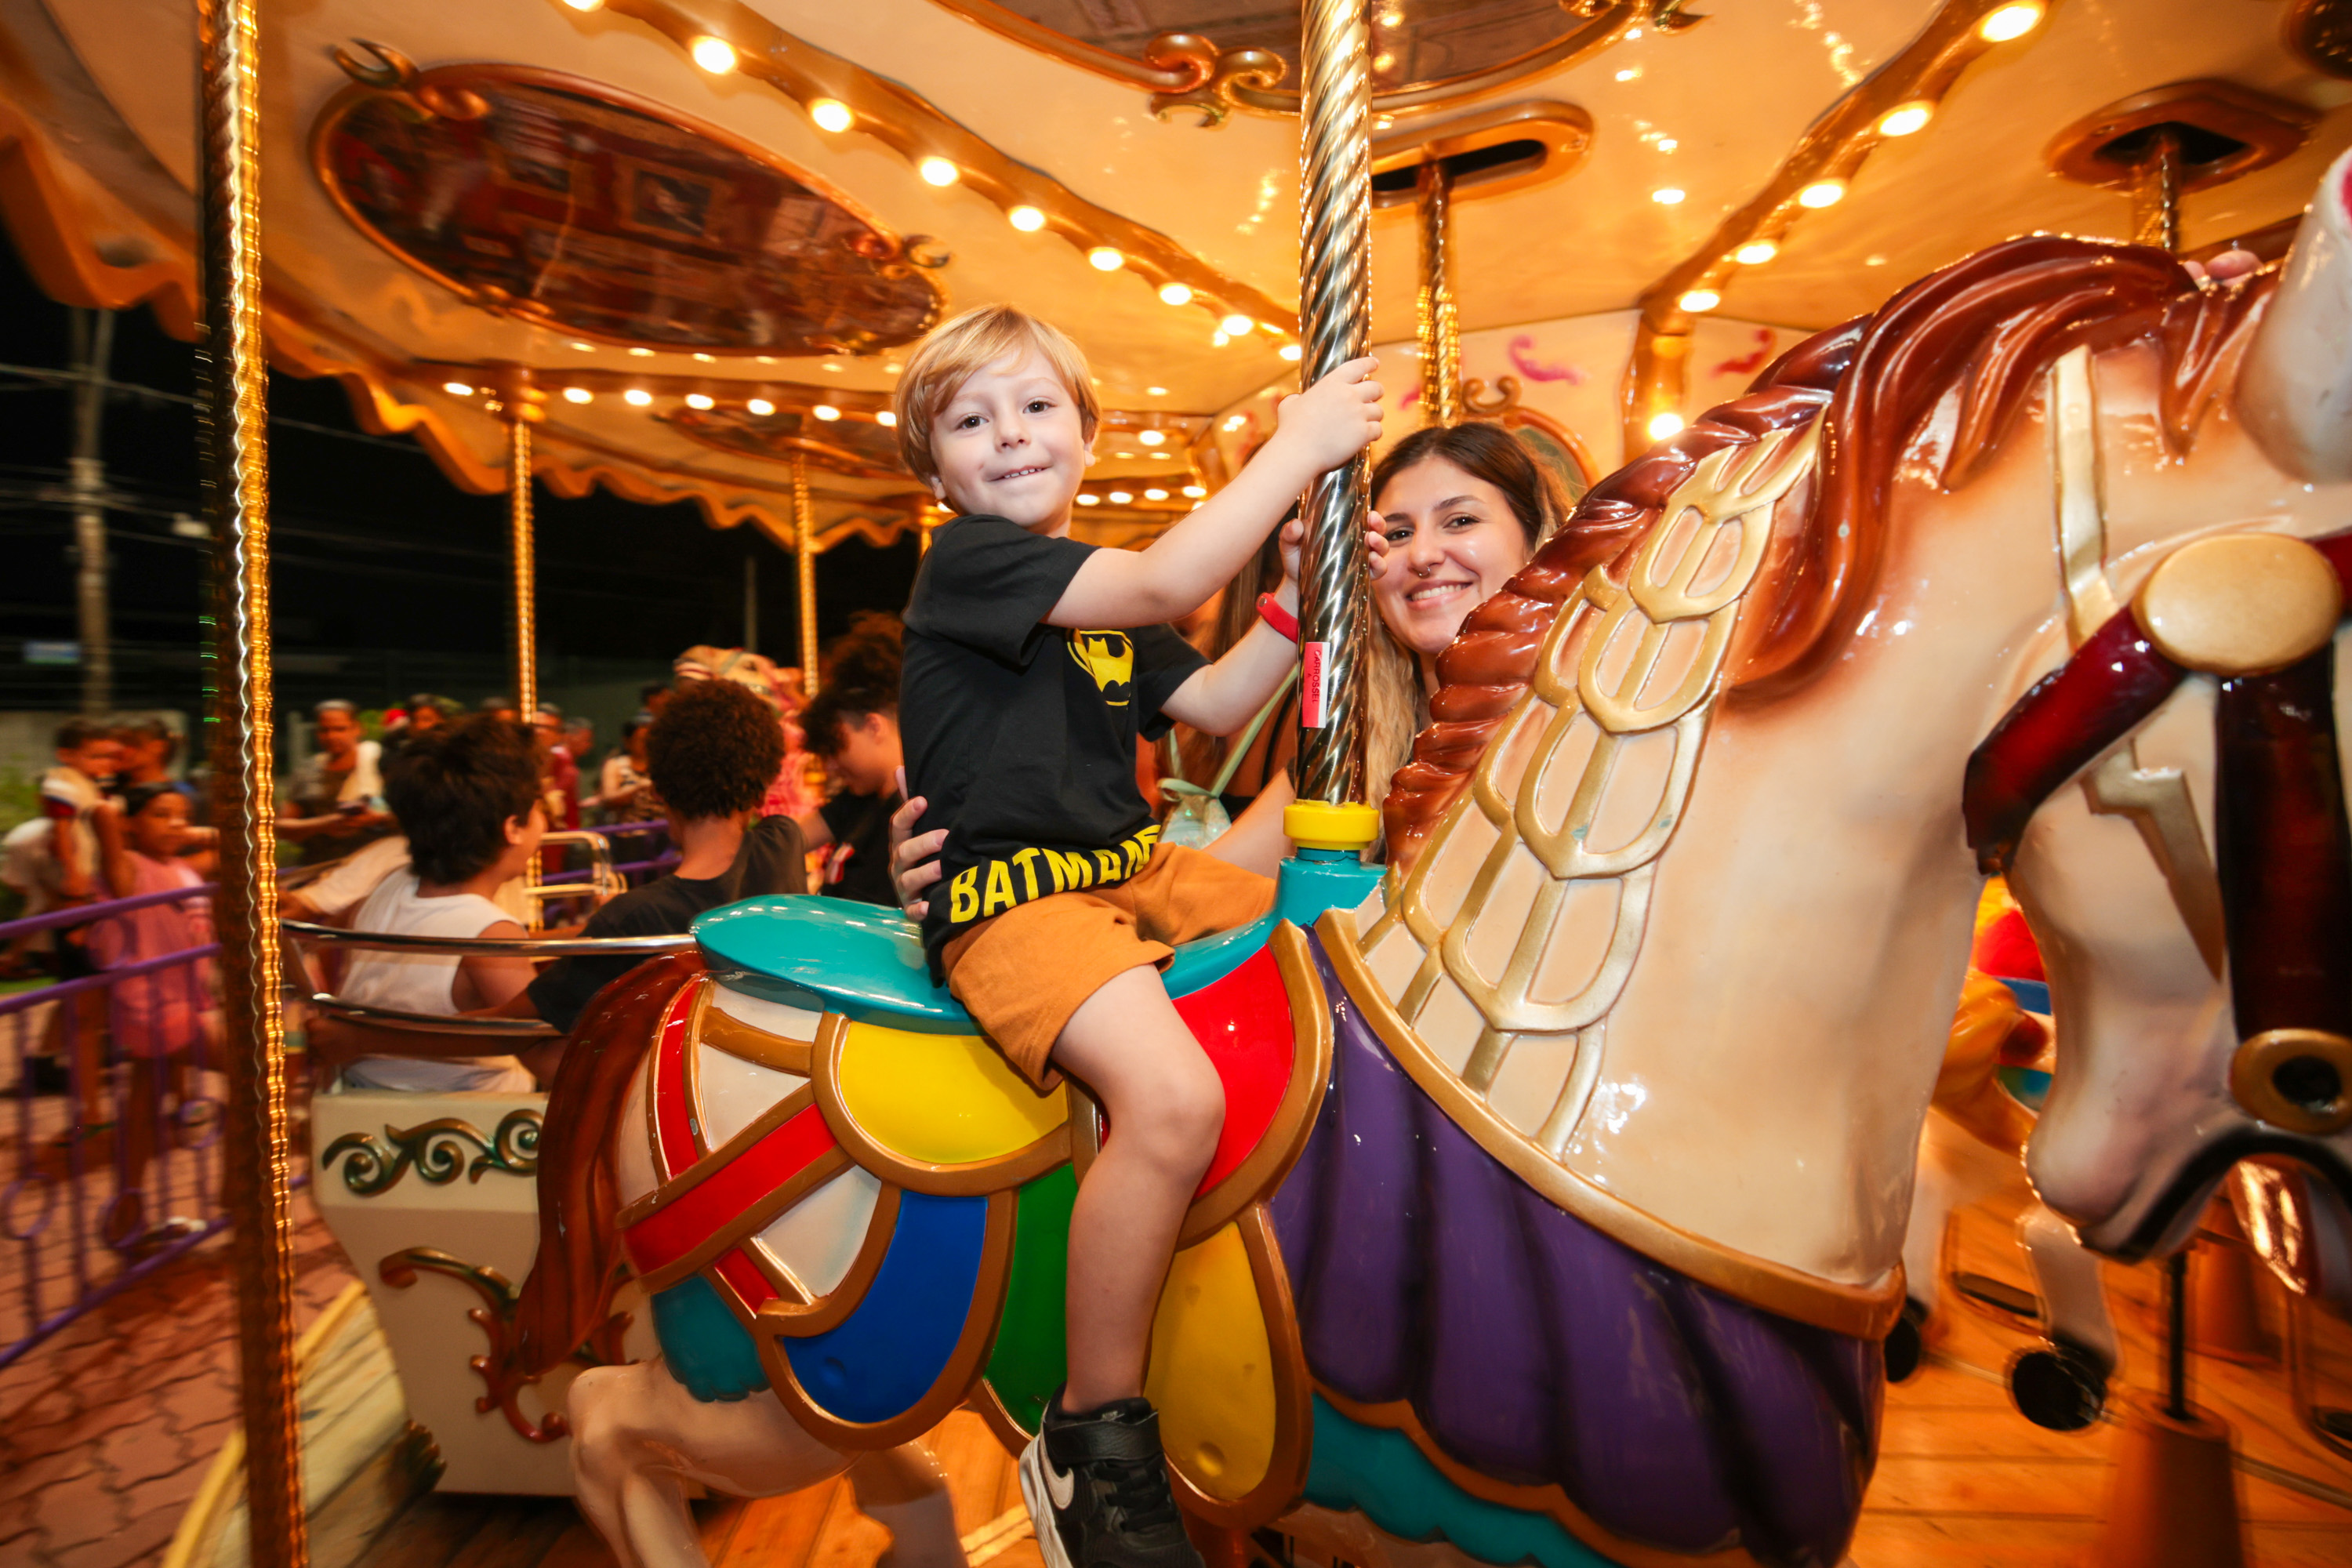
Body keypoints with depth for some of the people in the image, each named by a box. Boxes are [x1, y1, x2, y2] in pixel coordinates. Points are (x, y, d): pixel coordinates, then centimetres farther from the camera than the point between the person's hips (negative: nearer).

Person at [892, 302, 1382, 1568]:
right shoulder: (968, 558, -8)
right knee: (1174, 1097, -32)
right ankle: (1094, 1433, -9)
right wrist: (1296, 444, -13)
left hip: (1136, 871, 9)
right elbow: (1165, 582, -20)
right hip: (1011, 900, -9)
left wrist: (1295, 599, 6)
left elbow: (1214, 704, 16)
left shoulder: (1102, 601, 18)